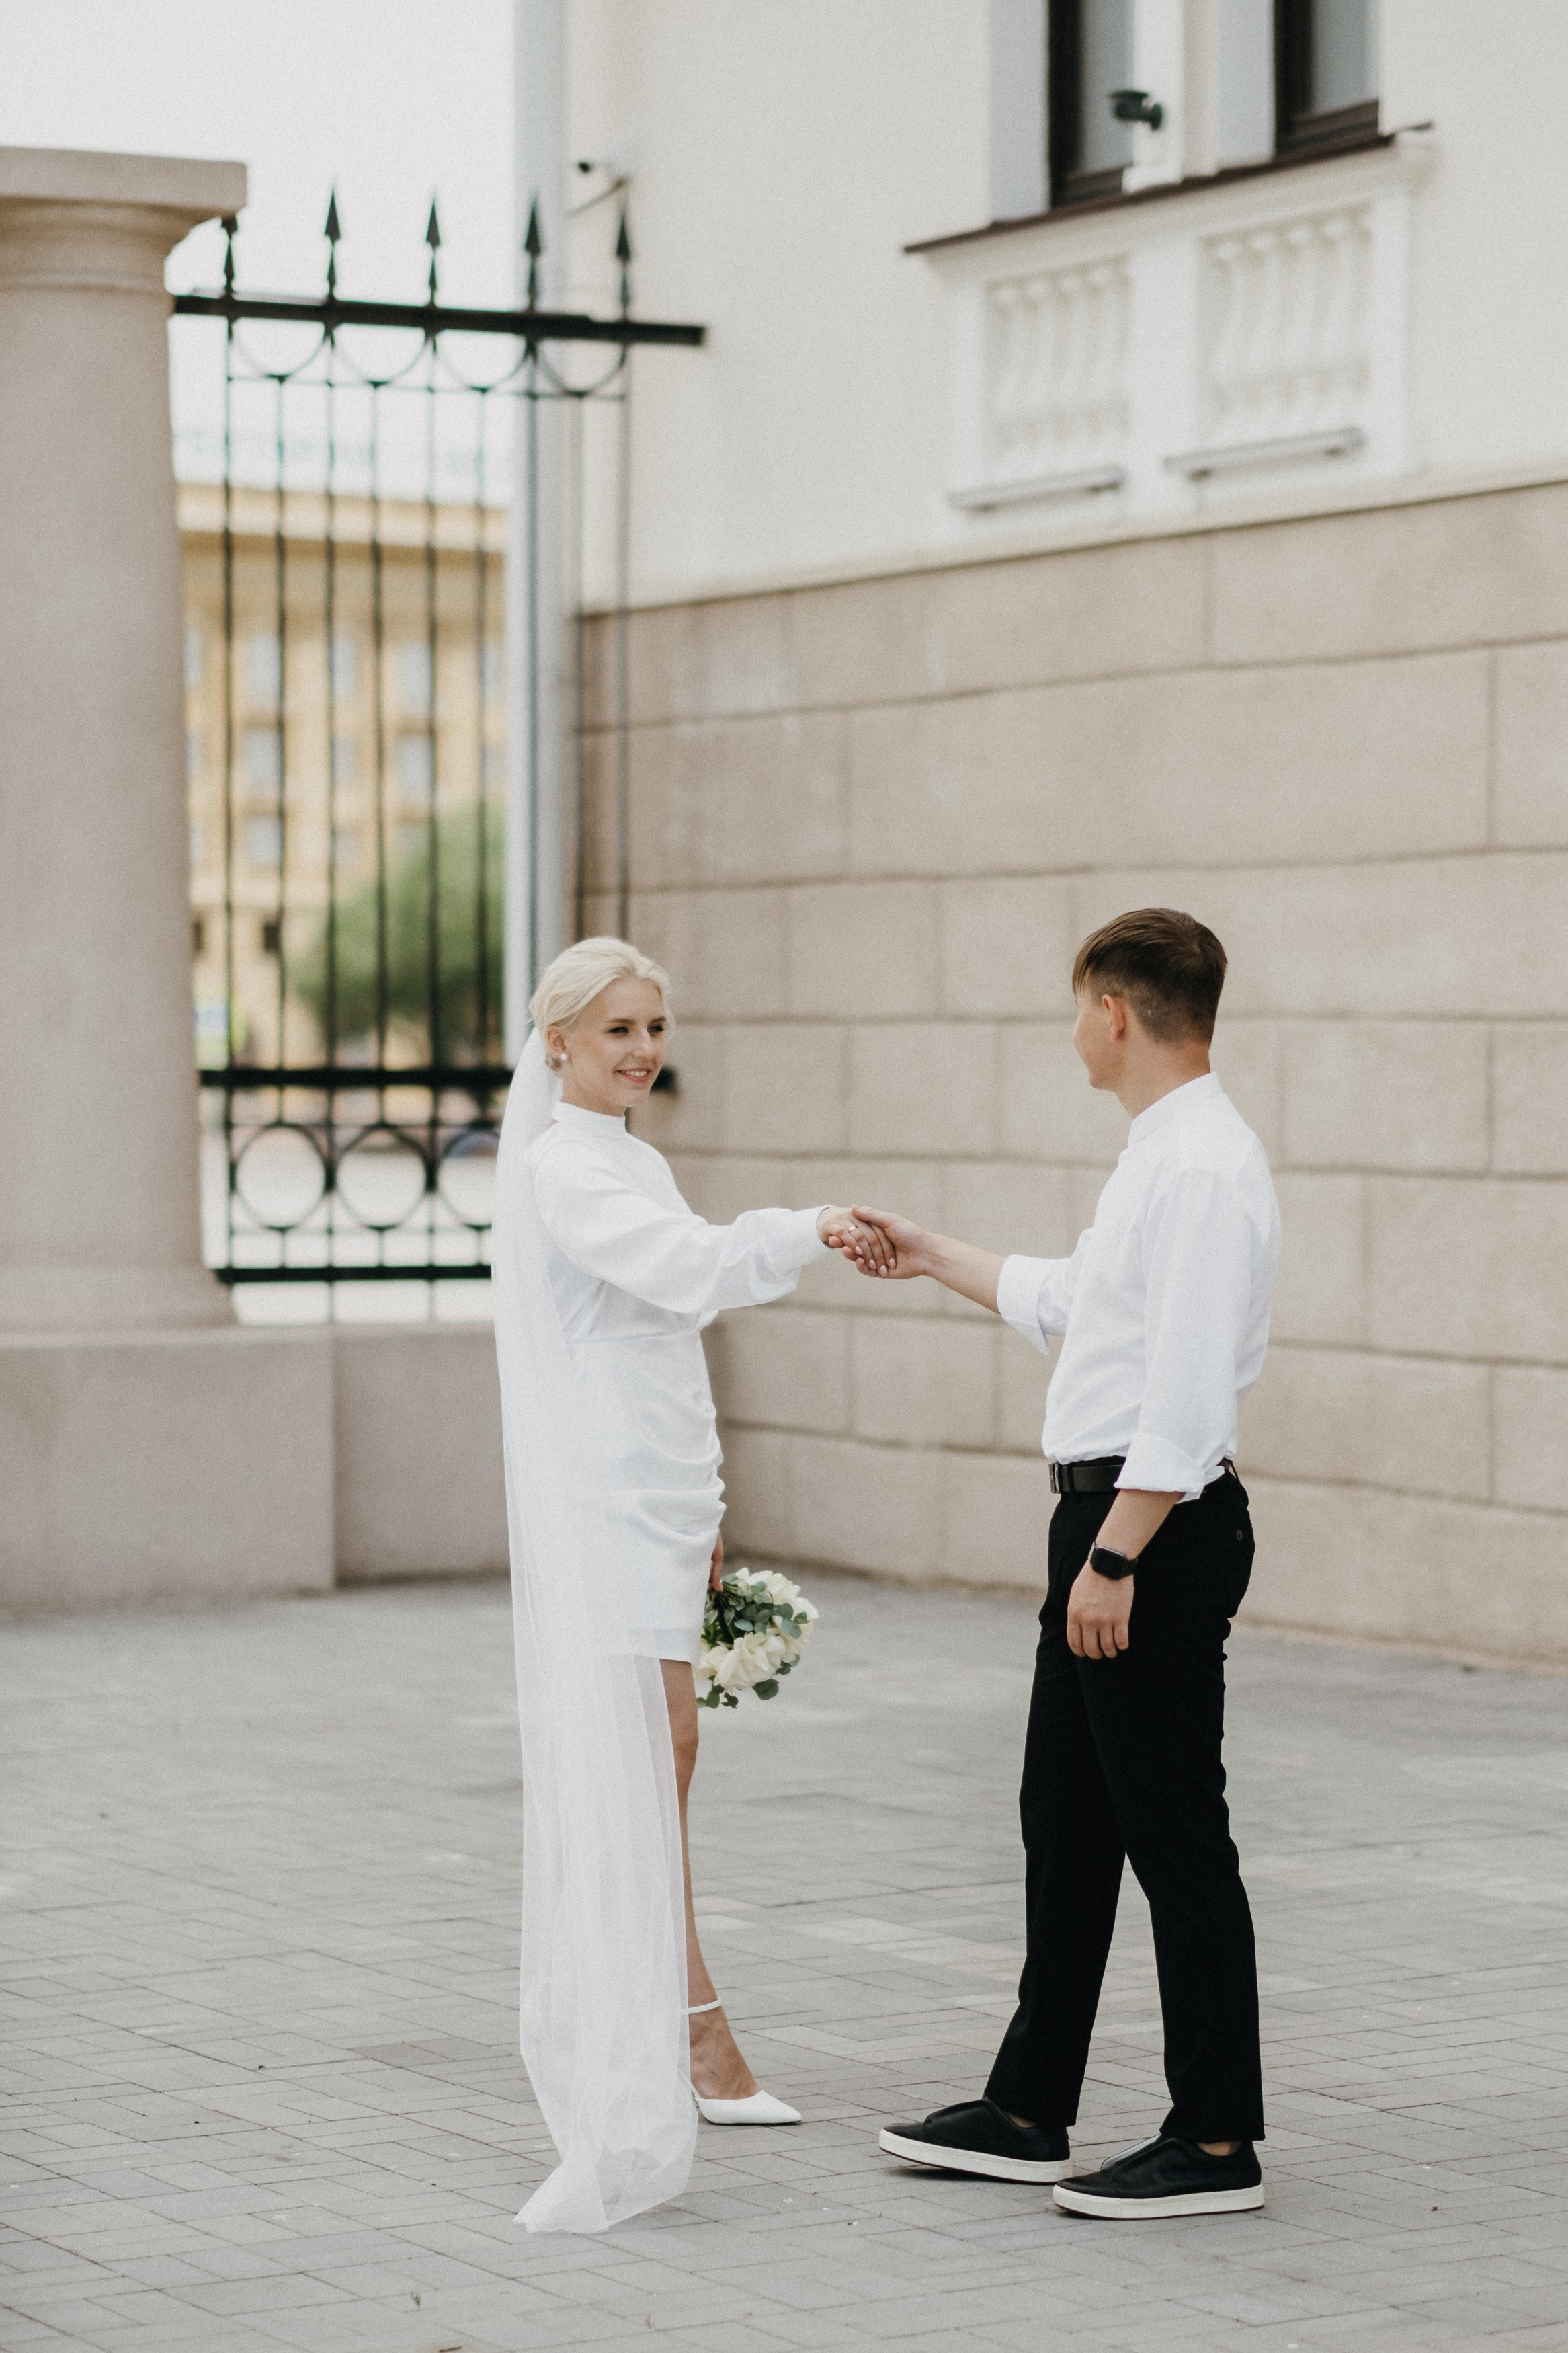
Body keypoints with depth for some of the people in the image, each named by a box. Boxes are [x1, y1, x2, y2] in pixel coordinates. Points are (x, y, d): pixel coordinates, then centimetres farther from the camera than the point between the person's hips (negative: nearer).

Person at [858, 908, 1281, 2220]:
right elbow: (1068, 1300, 30)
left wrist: (1115, 1557, -24)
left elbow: (1188, 1389, -24)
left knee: (1175, 1836, -4)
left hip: (1156, 1523, -11)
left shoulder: (1204, 1168, -18)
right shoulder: (1161, 1154, 15)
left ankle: (1218, 2143, 4)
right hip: (1109, 1518, 11)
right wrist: (933, 1260, 39)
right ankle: (1029, 2114, 24)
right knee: (1065, 1818, 15)